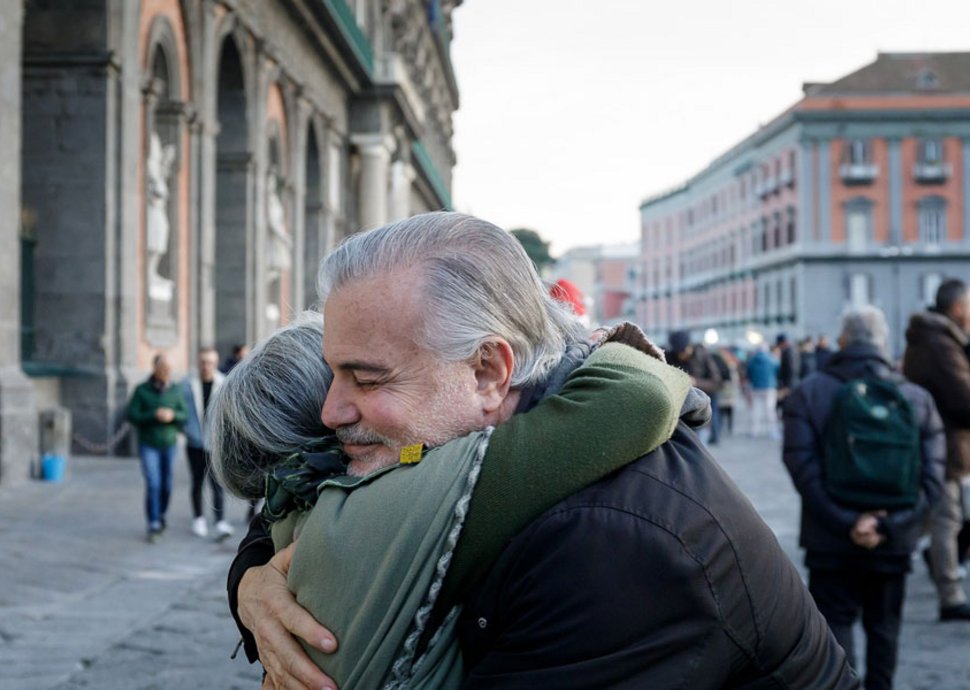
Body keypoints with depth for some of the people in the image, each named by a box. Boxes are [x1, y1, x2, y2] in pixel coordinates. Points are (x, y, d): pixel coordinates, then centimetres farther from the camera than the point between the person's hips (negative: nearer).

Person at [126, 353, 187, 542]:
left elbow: (184, 416, 0)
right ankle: (154, 527, -8)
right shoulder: (142, 390, -8)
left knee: (166, 486, 9)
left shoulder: (175, 390, -1)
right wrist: (154, 415, -23)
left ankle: (160, 516, 34)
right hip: (148, 445, -3)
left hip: (169, 443, 3)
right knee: (153, 485, -12)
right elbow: (132, 416, -11)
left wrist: (172, 415, -21)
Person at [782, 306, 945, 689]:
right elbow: (931, 475, -6)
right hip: (894, 543, 2)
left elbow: (803, 468, -15)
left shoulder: (808, 394, -5)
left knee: (836, 622, 4)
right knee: (884, 625, 16)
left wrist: (847, 522, -17)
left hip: (832, 541, -2)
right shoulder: (918, 398, 1)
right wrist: (890, 524, -12)